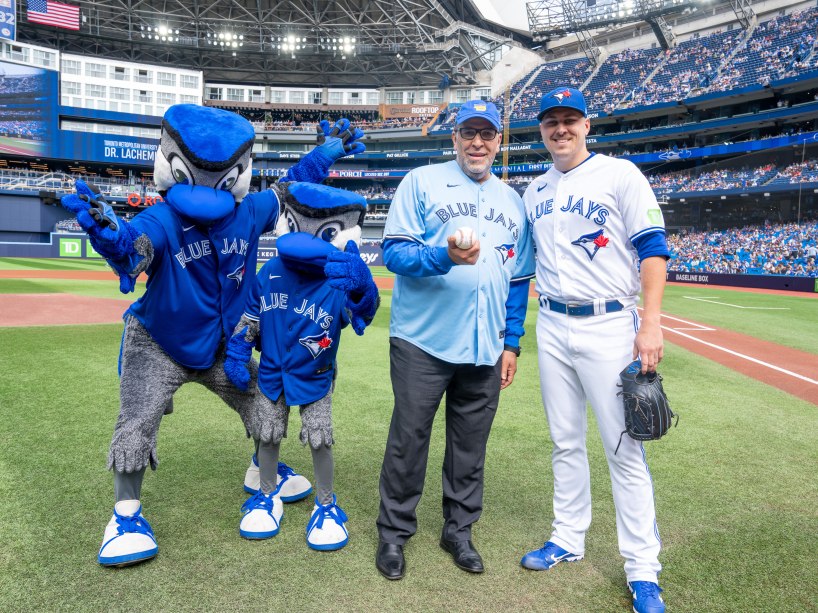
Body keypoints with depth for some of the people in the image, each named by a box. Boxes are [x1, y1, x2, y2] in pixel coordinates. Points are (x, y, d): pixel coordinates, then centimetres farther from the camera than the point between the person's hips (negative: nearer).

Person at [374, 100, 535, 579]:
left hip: (486, 350, 4)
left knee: (471, 445, 12)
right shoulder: (422, 182, 0)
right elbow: (394, 251, -8)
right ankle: (394, 531, 25)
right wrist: (443, 256, -26)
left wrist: (511, 343, 9)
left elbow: (519, 279, 14)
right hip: (422, 343, -4)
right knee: (409, 438, 6)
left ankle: (460, 530, 31)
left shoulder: (514, 201, 14)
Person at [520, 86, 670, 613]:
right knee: (566, 442, 13)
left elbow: (653, 249, -7)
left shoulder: (620, 174, -2)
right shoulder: (534, 192, 13)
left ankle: (643, 569, 12)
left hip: (609, 326, -5)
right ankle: (568, 540, 28)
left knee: (625, 448, -1)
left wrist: (651, 323, -17)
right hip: (552, 327, 5)